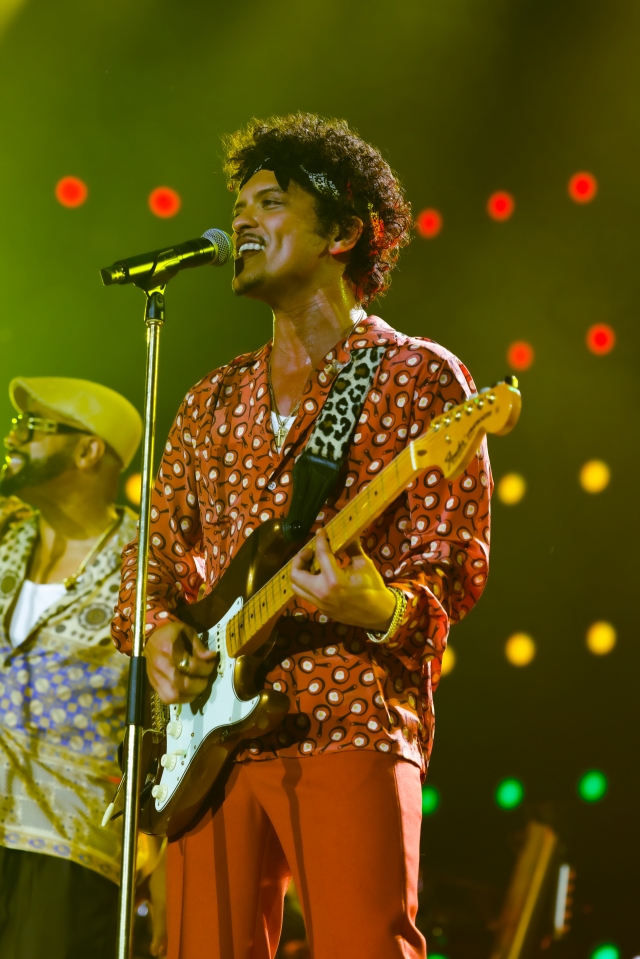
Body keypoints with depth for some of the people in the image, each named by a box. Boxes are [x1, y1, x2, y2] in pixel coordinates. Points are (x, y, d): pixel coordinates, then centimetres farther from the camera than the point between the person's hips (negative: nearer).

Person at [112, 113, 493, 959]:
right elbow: (155, 552, 23)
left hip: (353, 726, -5)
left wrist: (380, 609, -24)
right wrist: (156, 628, 1)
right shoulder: (215, 401, 21)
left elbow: (456, 568, -3)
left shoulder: (418, 376, 4)